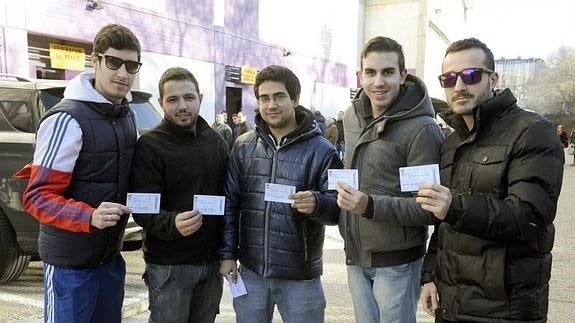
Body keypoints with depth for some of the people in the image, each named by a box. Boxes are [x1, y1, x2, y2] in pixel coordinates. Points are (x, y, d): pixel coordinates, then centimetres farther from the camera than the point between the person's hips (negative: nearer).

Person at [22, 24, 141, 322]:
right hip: (71, 261, -7)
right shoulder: (68, 119, -19)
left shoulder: (126, 116, 5)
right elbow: (37, 196, -19)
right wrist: (90, 217, -33)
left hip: (111, 255, 7)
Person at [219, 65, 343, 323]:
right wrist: (228, 253, 2)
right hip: (251, 273, 3)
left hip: (300, 277, -3)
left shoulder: (321, 150, -8)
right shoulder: (243, 146, 3)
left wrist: (317, 203, -29)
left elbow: (338, 208, -8)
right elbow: (230, 203, 6)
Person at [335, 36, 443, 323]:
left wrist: (370, 206, -29)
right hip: (355, 256, 6)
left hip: (396, 262, -6)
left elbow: (428, 209, -18)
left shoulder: (422, 129, -17)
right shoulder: (352, 117, 5)